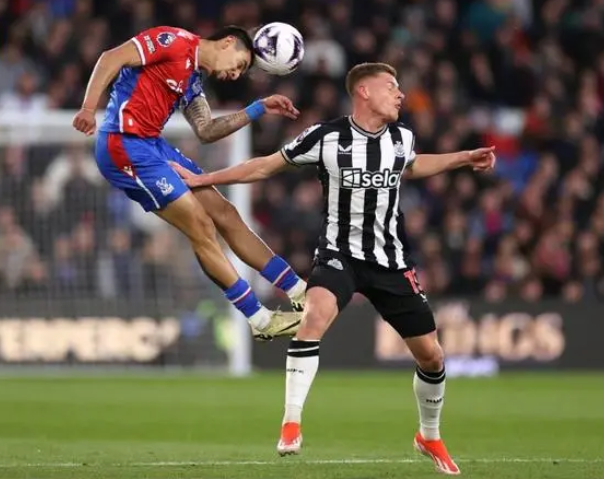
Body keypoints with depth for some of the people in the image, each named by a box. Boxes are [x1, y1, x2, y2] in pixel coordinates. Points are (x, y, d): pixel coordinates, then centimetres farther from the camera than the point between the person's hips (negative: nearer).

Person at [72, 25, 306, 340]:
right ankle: (261, 320, 2)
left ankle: (301, 294, 16)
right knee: (201, 228, -6)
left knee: (225, 214, 10)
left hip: (152, 146, 10)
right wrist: (89, 108, -26)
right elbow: (111, 58, -16)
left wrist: (258, 109, 14)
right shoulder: (177, 42, -9)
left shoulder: (194, 79, 19)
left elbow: (206, 131, 19)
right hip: (126, 146, -10)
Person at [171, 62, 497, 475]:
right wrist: (202, 179, 0)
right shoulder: (327, 138, -11)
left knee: (431, 355, 6)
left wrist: (465, 159, 25)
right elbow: (266, 166, 0)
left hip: (392, 262, 4)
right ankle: (291, 426, -30)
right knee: (314, 317, -34)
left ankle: (430, 437, 32)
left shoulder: (401, 138, 3)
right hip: (340, 254, -4)